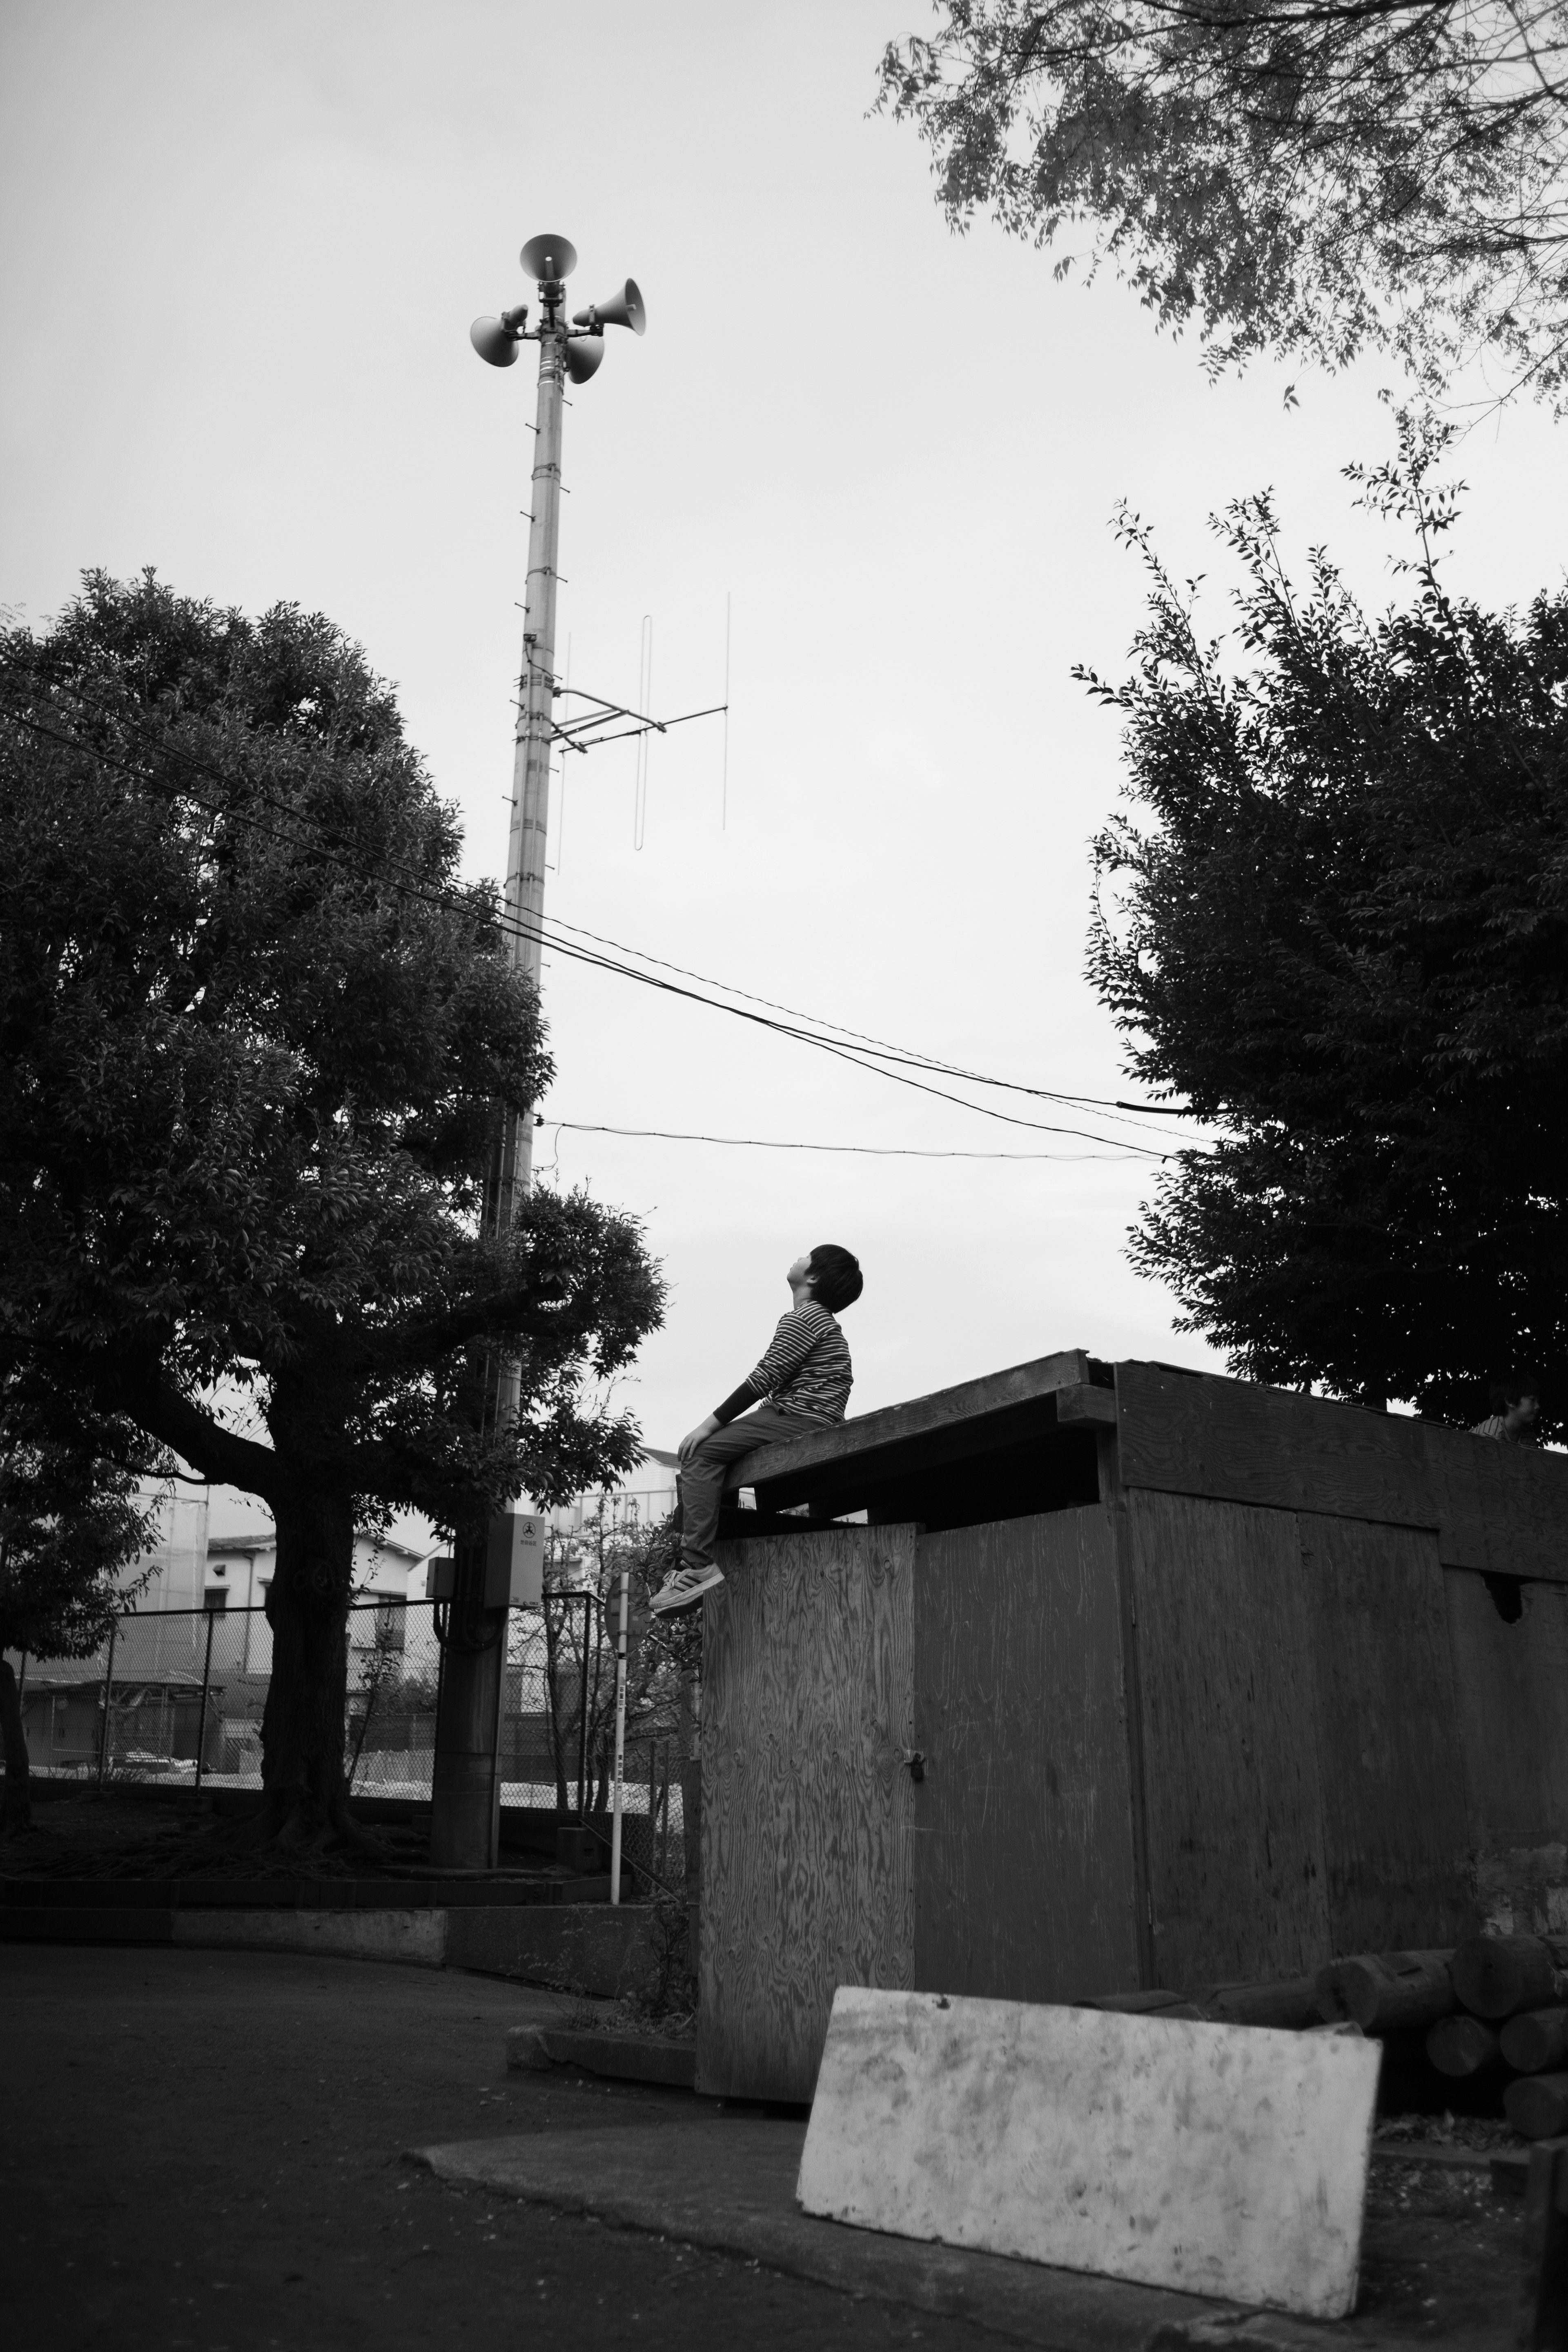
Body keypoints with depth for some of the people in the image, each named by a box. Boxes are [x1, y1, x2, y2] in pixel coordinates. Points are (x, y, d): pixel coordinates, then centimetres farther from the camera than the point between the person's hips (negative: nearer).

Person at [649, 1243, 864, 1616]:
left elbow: (765, 1379, -14)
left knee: (701, 1453, -17)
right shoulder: (821, 1320, 26)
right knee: (699, 1449, 10)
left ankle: (698, 1566, -26)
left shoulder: (803, 1317, -6)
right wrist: (718, 1424, 16)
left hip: (799, 1419, -10)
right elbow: (777, 1386, 22)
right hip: (802, 1421, 10)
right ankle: (691, 1562, 2)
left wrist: (711, 1423, -12)